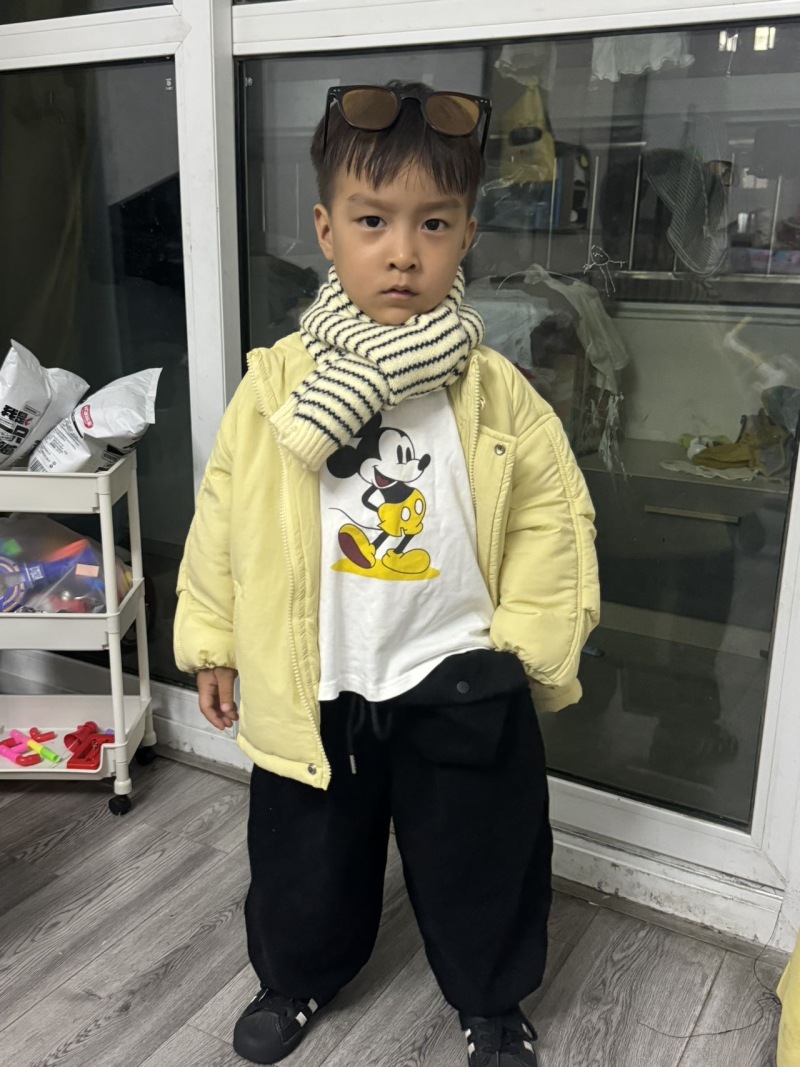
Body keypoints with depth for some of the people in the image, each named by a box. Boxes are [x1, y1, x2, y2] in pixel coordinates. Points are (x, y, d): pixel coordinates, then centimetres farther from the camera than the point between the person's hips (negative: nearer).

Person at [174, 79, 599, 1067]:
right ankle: (299, 972, 53)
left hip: (458, 686, 0)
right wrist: (212, 644, 6)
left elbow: (553, 512, -1)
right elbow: (225, 514, -1)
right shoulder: (276, 384, -10)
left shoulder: (493, 391, -11)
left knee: (481, 859, 19)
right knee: (305, 854, 22)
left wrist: (528, 639, -2)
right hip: (311, 686, 1)